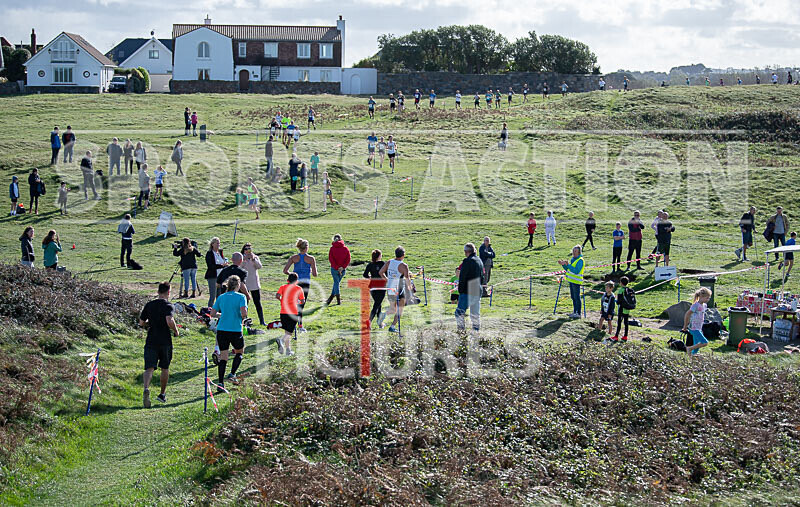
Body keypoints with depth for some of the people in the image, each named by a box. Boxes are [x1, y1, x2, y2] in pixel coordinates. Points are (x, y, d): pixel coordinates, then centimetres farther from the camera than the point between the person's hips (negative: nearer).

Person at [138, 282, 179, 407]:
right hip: (165, 341, -2)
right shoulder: (168, 305, -7)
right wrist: (176, 332, -5)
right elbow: (170, 321, -22)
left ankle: (146, 388, -32)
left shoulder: (149, 305, 8)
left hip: (151, 341, 2)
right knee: (165, 368, 15)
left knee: (149, 368, -5)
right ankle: (162, 394, 24)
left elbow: (141, 323, 13)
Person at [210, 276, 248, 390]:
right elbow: (244, 313, -17)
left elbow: (213, 313, 7)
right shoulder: (241, 297, -4)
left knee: (223, 356, 7)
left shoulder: (221, 297, 8)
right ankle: (232, 374, 10)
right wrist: (243, 318, 5)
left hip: (221, 330, 3)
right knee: (239, 352, 22)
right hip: (235, 330, -3)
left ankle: (220, 383, 0)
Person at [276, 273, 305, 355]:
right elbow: (303, 301, 2)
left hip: (283, 313, 3)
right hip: (294, 313, -3)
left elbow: (277, 296, -11)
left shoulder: (283, 287, 5)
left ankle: (288, 350, 16)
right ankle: (282, 341, -30)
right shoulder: (299, 289, 3)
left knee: (287, 331, 15)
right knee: (289, 332, -1)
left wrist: (281, 300, 9)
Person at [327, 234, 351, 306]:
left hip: (334, 269, -2)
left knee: (336, 282, 7)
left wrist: (337, 267, -11)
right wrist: (342, 267, -9)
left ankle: (338, 299, 1)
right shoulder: (346, 249, 2)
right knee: (337, 282, 13)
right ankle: (330, 298, 17)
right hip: (343, 269, 2)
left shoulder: (332, 248, -4)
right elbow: (348, 259, -4)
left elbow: (330, 259, -10)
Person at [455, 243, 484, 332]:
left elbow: (462, 277, -14)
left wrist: (460, 290, -7)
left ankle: (461, 330, -15)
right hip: (478, 291, 8)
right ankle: (476, 330, 14)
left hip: (467, 292, -8)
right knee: (475, 314, 13)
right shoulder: (480, 261, 14)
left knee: (459, 312, -8)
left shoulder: (467, 261, -13)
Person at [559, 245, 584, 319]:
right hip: (571, 280, 9)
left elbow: (576, 271, -26)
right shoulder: (572, 259, 13)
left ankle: (578, 313, -1)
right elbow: (568, 269, 20)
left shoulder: (580, 260, -15)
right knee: (573, 297, 16)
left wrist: (568, 265, -29)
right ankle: (574, 312, 26)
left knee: (577, 297, -5)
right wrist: (564, 265, 4)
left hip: (576, 281, -9)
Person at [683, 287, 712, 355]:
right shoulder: (696, 305, -17)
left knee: (696, 346, 9)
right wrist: (685, 326, -6)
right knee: (705, 342, -14)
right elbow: (687, 315, -14)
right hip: (694, 328, -8)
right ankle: (689, 348, -3)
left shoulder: (704, 305, 8)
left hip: (699, 329, 8)